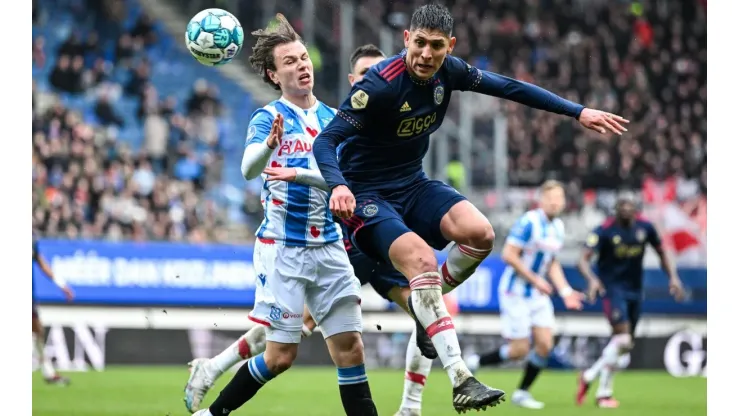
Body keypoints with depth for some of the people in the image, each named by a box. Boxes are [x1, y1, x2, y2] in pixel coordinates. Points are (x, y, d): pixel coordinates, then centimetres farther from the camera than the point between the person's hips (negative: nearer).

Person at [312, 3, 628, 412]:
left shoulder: (447, 71, -5)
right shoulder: (380, 83, -24)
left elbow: (509, 87, 6)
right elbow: (326, 141, -26)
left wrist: (579, 112, 3)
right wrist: (338, 186, -46)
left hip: (412, 185, 6)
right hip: (366, 194, -6)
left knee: (480, 234, -19)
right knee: (421, 258, -31)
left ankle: (425, 305, 10)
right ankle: (460, 381, -34)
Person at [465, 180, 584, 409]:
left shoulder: (558, 227, 8)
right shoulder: (529, 222, -18)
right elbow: (508, 255, -21)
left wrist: (565, 291, 9)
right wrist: (535, 280, -20)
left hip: (538, 295, 8)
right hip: (516, 293, -8)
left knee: (544, 345, -1)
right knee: (519, 350, -8)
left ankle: (522, 393, 14)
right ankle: (474, 363, 12)